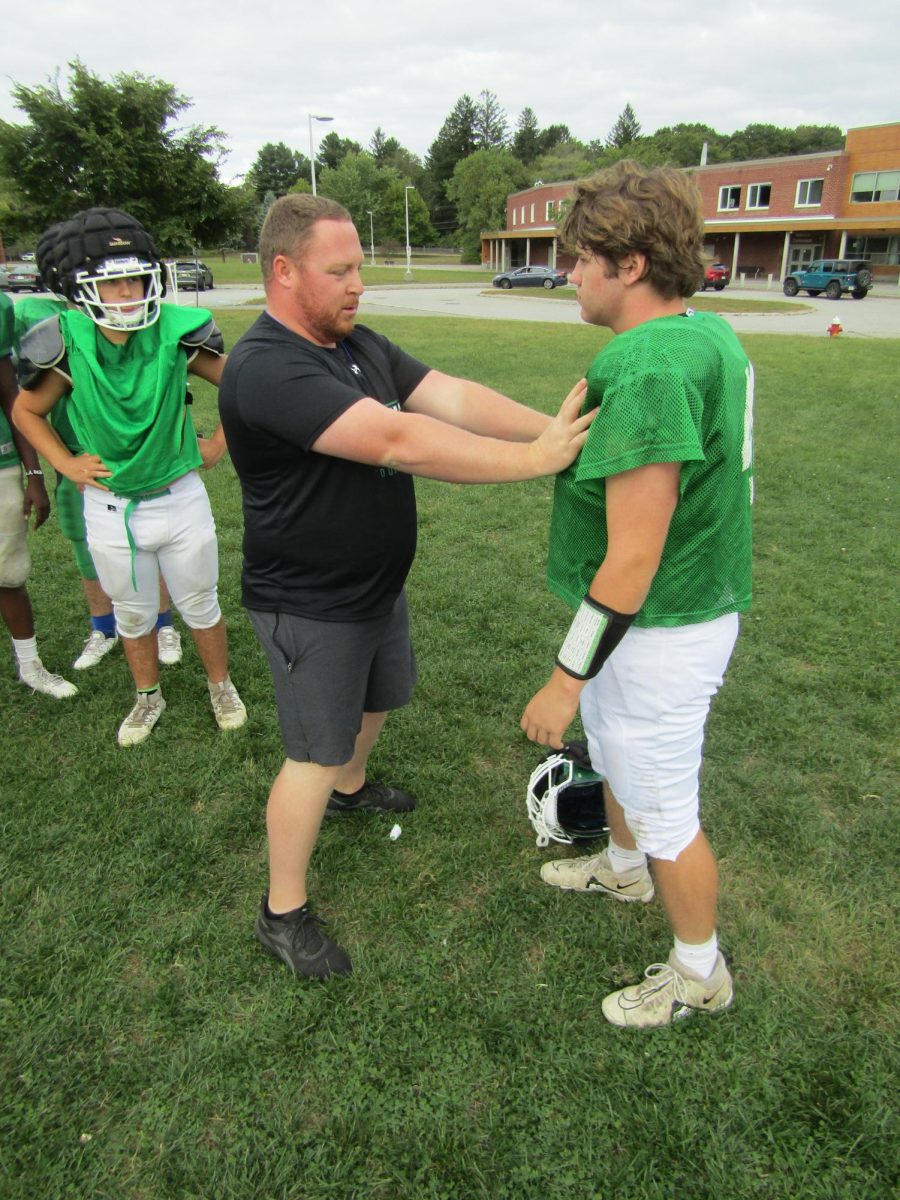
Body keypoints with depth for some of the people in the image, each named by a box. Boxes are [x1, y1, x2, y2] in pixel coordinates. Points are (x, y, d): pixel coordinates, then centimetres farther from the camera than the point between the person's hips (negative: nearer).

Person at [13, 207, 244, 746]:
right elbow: (26, 411, 5)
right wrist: (65, 463, -3)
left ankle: (221, 686, 40)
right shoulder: (66, 345, -13)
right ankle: (149, 697, 42)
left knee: (201, 606, 16)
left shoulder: (177, 332, -15)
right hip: (109, 508, 1)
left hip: (180, 498, -1)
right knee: (133, 615, 18)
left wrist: (219, 444, -2)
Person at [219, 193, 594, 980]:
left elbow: (451, 397, -9)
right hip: (312, 609, -9)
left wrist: (553, 427, -22)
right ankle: (283, 914, 24)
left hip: (376, 585, 9)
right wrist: (532, 459, -35)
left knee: (381, 697, 28)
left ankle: (350, 787, 58)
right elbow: (397, 442, -37)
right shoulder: (267, 368, -27)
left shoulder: (359, 343, 2)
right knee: (315, 755, 3)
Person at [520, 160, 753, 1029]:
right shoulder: (707, 332, 3)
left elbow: (631, 564, -29)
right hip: (689, 597, 10)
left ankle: (699, 974, 37)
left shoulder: (646, 369, -29)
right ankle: (622, 867, 58)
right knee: (613, 753, 30)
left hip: (658, 629, -10)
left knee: (663, 808, 11)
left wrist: (567, 676, -21)